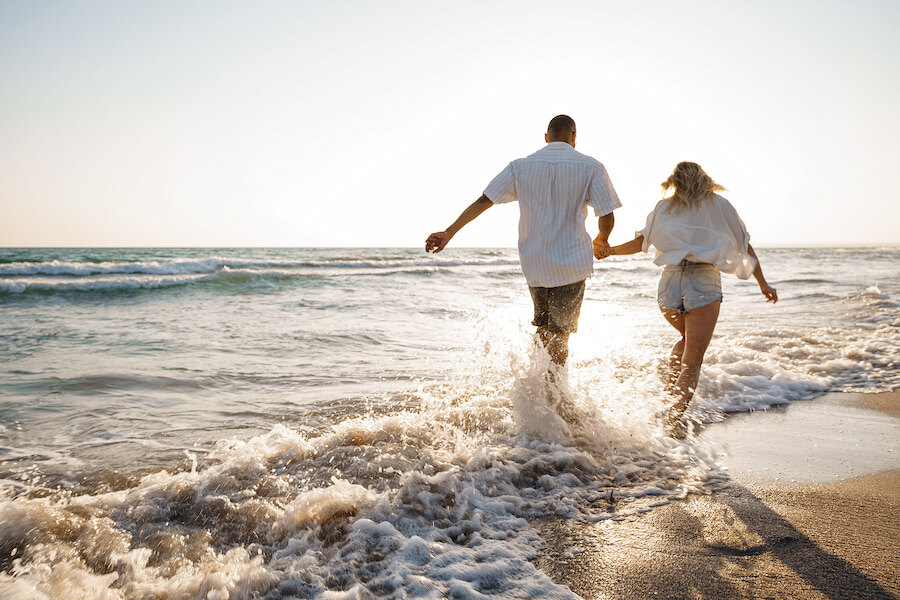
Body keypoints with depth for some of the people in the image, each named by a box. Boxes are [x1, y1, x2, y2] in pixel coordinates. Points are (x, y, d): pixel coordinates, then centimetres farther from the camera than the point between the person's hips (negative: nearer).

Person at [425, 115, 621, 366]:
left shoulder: (521, 166, 3)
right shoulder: (591, 167, -3)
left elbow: (483, 201, -1)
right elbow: (607, 217, -6)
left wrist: (449, 232, 0)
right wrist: (601, 241, 16)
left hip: (533, 262, 3)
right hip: (571, 262, -3)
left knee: (543, 328, 22)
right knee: (559, 334, 5)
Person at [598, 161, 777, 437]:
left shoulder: (664, 208, 13)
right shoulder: (719, 205, 13)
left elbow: (639, 243, 7)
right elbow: (745, 246, 14)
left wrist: (609, 250, 23)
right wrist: (762, 283, 21)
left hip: (670, 282, 3)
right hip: (704, 283, -3)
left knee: (688, 339, 29)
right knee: (693, 358, 0)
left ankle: (669, 390, 17)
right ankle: (674, 415, -10)